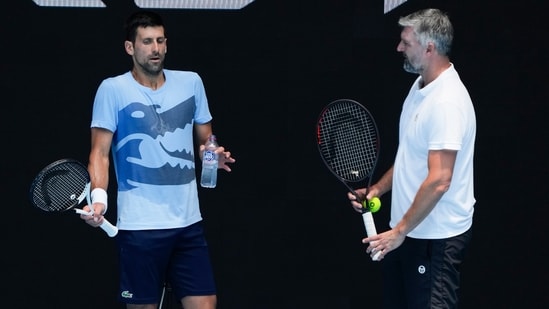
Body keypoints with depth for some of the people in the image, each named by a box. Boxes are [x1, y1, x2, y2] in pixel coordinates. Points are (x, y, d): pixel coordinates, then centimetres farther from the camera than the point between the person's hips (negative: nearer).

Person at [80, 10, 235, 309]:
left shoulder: (191, 82, 10)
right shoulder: (112, 89, -2)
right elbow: (100, 152, -4)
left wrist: (213, 154, -3)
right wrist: (99, 197, -21)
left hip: (188, 221, 4)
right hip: (139, 225, -4)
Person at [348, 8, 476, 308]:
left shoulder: (446, 101, -22)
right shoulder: (420, 87, 10)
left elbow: (439, 180, -26)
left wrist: (400, 231, -21)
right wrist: (377, 189, 11)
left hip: (435, 237, -10)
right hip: (406, 231, 10)